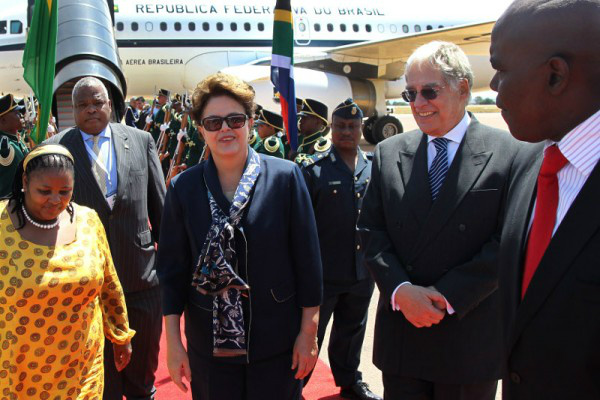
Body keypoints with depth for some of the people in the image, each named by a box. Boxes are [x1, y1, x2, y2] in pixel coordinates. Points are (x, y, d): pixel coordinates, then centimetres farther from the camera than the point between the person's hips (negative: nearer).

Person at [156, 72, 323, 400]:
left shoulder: (287, 177, -6)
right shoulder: (182, 188, -1)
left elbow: (307, 259, -4)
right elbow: (172, 268, 2)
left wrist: (308, 332, -3)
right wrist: (173, 343, 1)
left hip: (277, 344, -1)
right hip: (209, 345, 1)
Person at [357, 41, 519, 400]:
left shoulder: (510, 153, -6)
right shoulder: (389, 153, 5)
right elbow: (371, 231, 4)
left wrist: (447, 296, -14)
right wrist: (400, 290, -11)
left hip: (470, 339, -2)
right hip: (400, 330, 3)